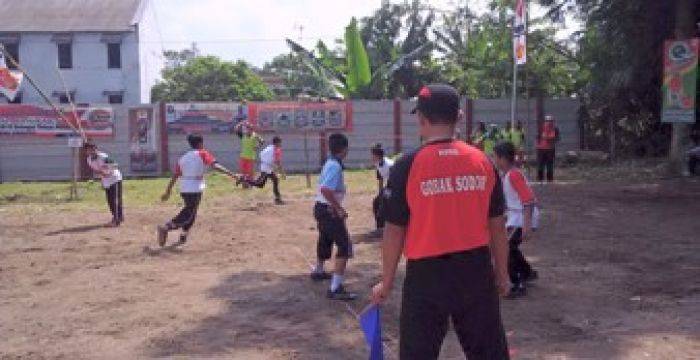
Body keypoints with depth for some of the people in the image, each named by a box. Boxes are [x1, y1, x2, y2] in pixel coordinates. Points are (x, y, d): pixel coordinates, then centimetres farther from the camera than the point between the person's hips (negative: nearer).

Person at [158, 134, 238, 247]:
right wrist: (231, 174, -20)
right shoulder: (203, 154, 0)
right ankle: (166, 227, -20)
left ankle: (183, 237, 21)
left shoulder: (183, 157, 15)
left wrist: (168, 192, 20)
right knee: (188, 214, -3)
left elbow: (174, 176, 14)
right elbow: (215, 165, -15)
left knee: (190, 212, 22)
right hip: (195, 189, -7)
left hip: (184, 189, 7)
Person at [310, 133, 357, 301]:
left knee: (325, 240, 30)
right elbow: (325, 189, -31)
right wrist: (339, 208, -24)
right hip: (330, 211, -10)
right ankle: (336, 288, -19)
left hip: (321, 208, 10)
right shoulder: (335, 166, -20)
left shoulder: (329, 164, 9)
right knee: (344, 247, -13)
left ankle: (318, 271, 52)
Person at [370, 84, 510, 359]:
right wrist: (501, 272, 18)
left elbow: (395, 231, -7)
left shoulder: (408, 166, -11)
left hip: (427, 274, -3)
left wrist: (386, 282, 5)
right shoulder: (483, 161, 0)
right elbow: (497, 225, 5)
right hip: (476, 269, 3)